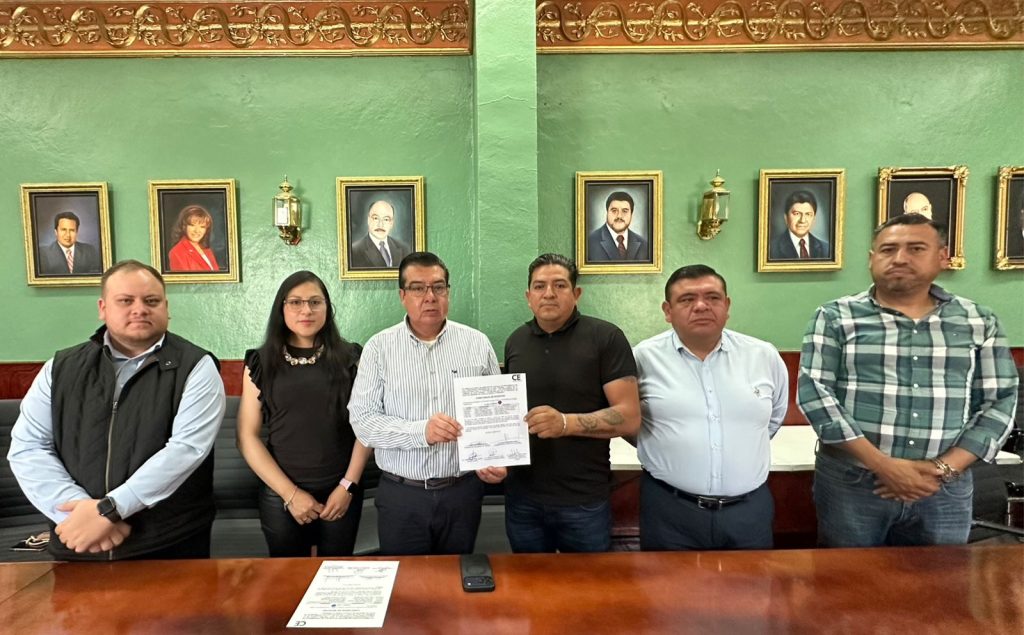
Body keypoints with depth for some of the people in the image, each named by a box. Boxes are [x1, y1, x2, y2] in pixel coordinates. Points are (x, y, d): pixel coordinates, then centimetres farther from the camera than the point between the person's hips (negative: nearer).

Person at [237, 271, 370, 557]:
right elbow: (248, 437, -3)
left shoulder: (349, 359, 0)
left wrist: (348, 487, -8)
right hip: (280, 496, 0)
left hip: (340, 493, 0)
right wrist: (290, 493, -8)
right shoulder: (261, 363, 0)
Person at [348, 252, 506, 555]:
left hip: (463, 492, 1)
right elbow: (362, 419, -8)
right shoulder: (379, 348, -3)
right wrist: (421, 431, -22)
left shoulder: (477, 343, 2)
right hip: (401, 494, -1)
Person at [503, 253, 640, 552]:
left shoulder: (606, 338, -10)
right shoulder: (516, 341, 7)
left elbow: (629, 416, -14)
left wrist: (567, 422, -27)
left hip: (584, 501, -4)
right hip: (522, 497, 4)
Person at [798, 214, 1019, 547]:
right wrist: (883, 465, -16)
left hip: (945, 490, 2)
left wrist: (943, 468, -9)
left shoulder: (979, 322, 6)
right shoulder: (835, 317, -3)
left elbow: (999, 402, 4)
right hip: (849, 484, -2)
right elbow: (813, 393, -10)